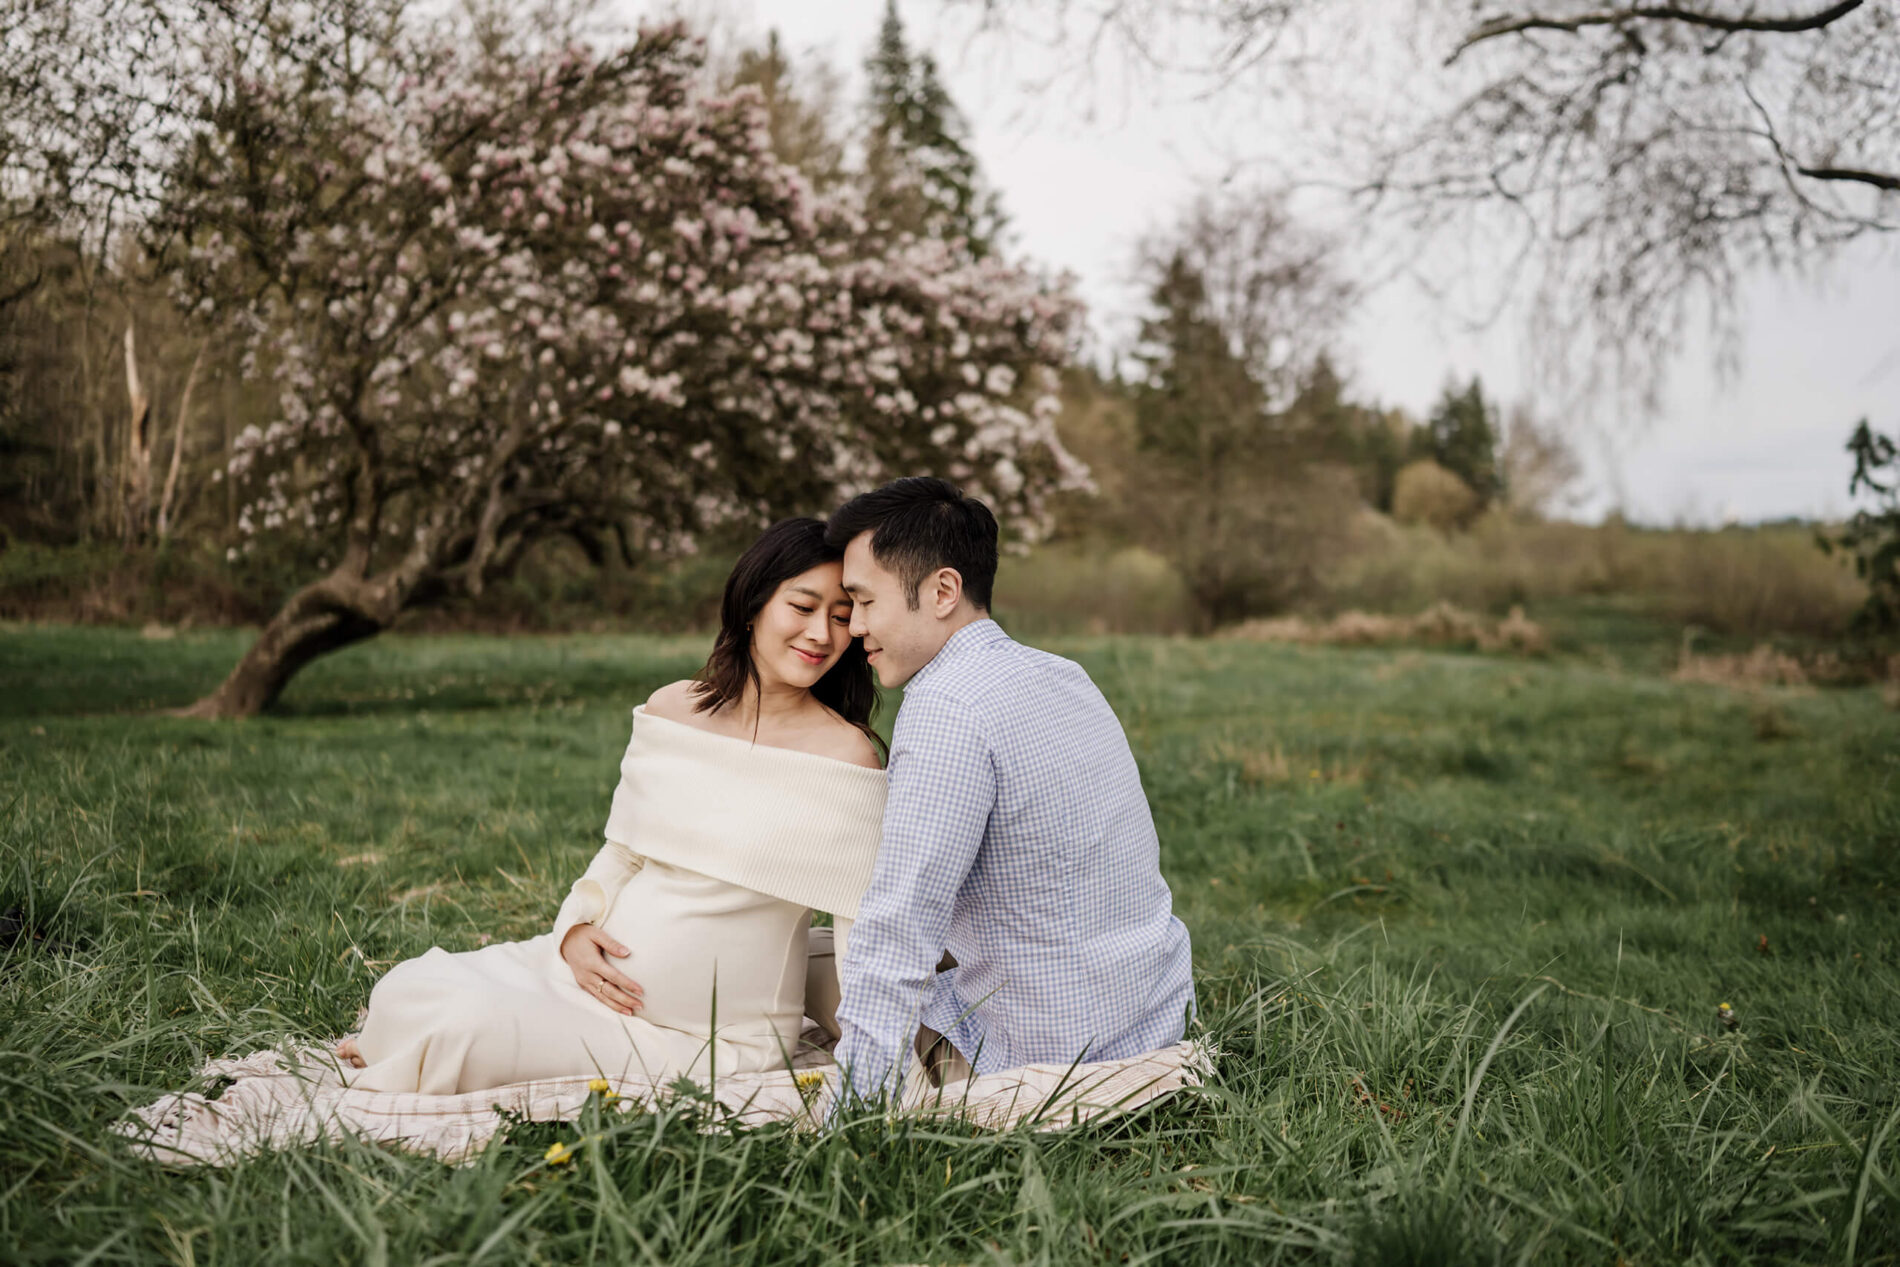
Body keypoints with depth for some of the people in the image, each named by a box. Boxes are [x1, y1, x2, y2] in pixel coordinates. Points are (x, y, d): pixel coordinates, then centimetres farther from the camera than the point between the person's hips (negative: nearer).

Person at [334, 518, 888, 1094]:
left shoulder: (844, 755, -12)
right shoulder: (671, 708, 2)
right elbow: (622, 852, 12)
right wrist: (577, 932, -6)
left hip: (711, 1041, -5)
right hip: (602, 971, 5)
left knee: (469, 1025, -21)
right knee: (409, 990, -10)